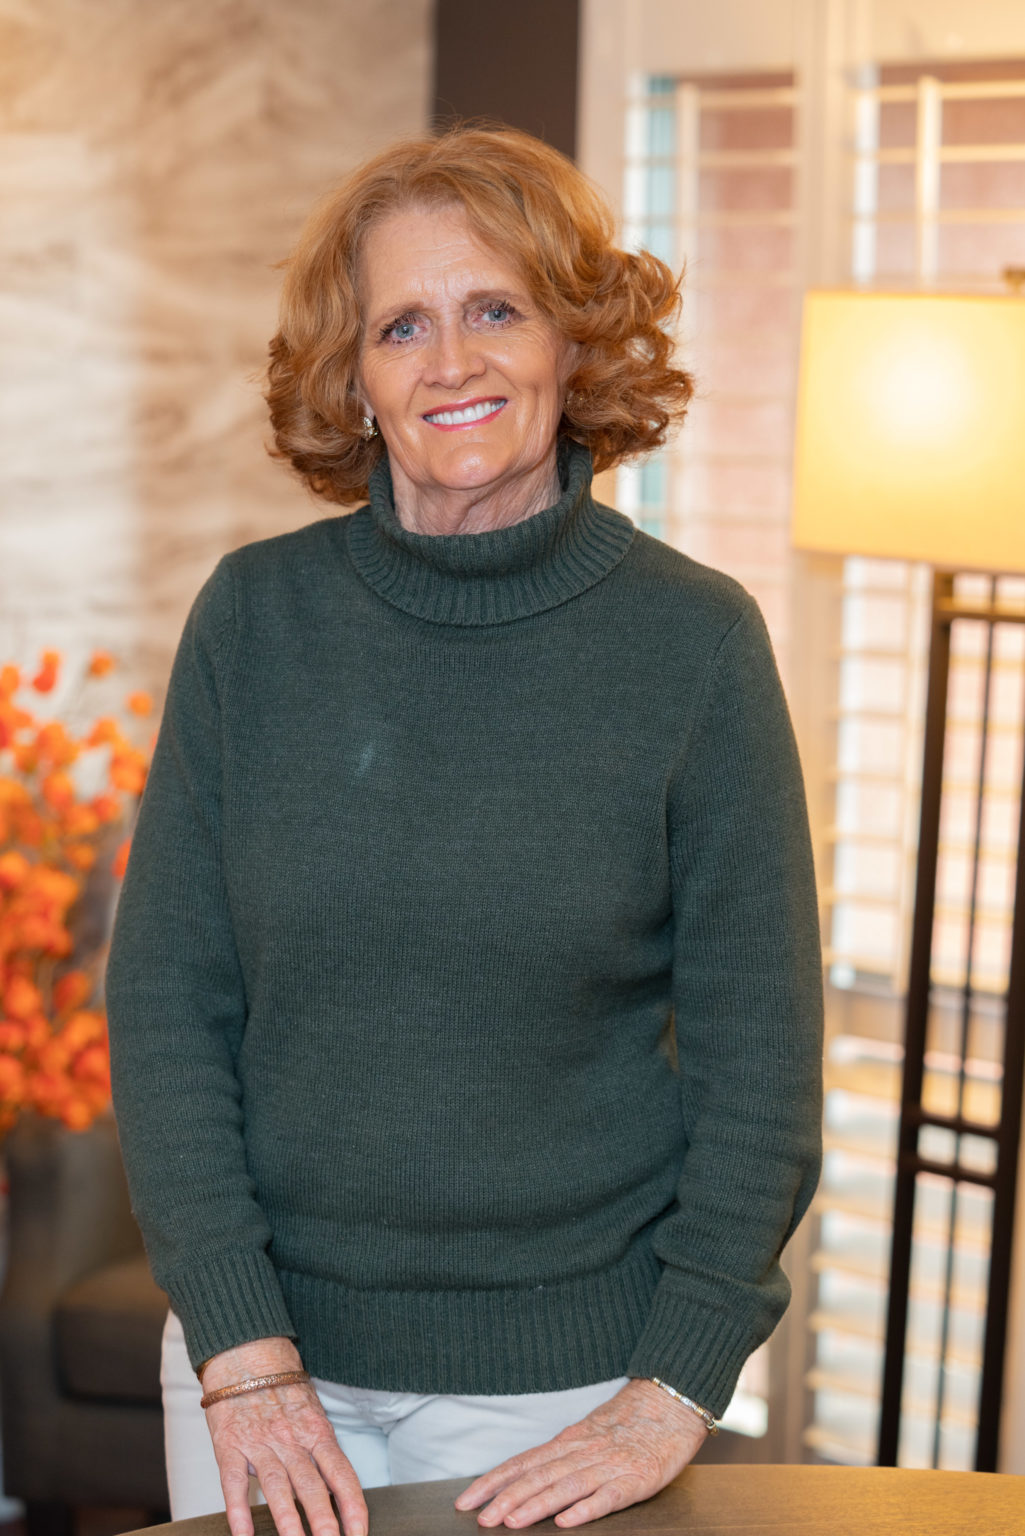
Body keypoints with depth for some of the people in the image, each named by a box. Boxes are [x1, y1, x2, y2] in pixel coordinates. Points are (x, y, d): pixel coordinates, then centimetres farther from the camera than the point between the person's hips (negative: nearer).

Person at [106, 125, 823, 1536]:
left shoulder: (696, 640, -8)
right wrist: (241, 1347, -10)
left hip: (563, 1379, -1)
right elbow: (165, 1000, -3)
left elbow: (759, 1060, -6)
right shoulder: (254, 617, -3)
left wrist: (673, 1394, -10)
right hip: (271, 1335, 2)